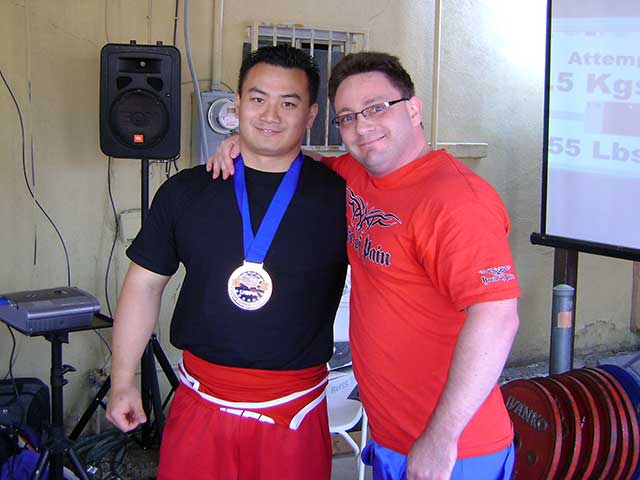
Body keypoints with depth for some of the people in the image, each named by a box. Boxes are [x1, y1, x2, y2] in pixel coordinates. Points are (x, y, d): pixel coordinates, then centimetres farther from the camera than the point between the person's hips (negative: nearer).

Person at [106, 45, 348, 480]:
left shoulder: (341, 195, -4)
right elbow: (145, 283, 8)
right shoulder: (185, 191, 2)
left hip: (295, 409, -1)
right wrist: (123, 381, 6)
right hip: (201, 400, 1)